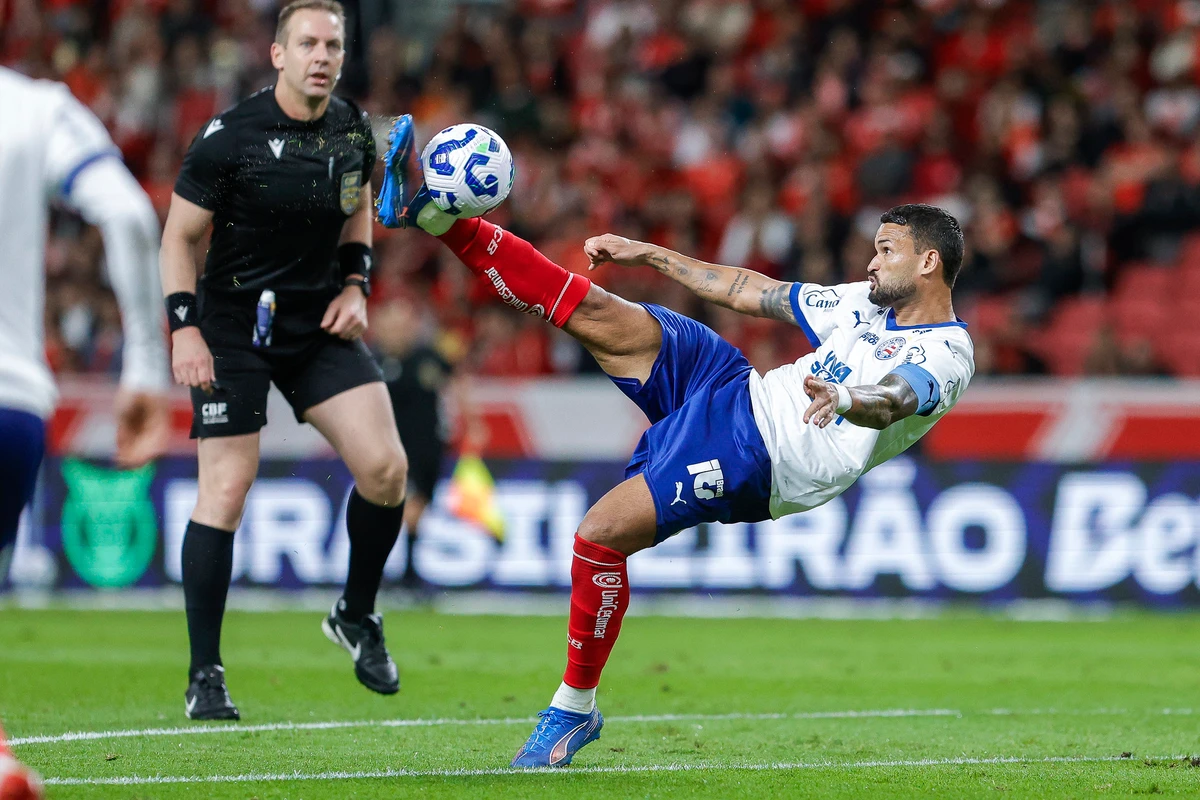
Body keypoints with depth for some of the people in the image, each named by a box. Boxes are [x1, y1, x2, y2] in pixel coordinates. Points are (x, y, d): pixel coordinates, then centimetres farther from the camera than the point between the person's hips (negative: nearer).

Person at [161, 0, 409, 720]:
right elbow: (180, 235, -7)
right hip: (234, 328, -4)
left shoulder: (354, 131, 1)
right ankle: (205, 675, 1)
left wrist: (355, 285, 5)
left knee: (385, 468, -8)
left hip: (320, 322, 4)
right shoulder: (229, 137, -14)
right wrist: (185, 329, -15)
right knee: (226, 490, -8)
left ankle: (357, 616, 16)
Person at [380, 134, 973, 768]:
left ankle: (574, 711, -2)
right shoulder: (868, 301, 17)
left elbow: (891, 400, -33)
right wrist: (651, 256, 25)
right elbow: (751, 293, 24)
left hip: (752, 455, -8)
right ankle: (439, 218, -5)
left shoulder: (946, 358, -9)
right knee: (601, 315, -6)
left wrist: (842, 397, -56)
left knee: (600, 535, -19)